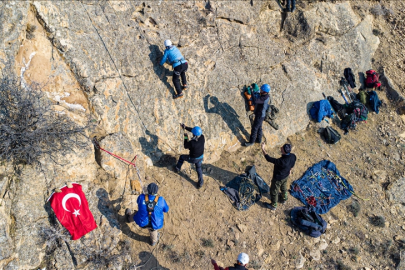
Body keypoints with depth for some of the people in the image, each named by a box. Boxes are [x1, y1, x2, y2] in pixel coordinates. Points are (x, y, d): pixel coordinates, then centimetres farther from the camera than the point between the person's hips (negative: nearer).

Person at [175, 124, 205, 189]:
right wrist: (185, 127, -3)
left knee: (182, 157, 26)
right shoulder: (202, 137, -24)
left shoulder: (191, 143, -40)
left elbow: (185, 146, -16)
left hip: (192, 159, -4)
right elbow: (196, 132, -6)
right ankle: (200, 183, 37)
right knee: (199, 168, 31)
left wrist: (185, 137, -5)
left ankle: (177, 168, 52)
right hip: (200, 157, 4)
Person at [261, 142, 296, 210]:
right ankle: (284, 199, 62)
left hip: (278, 178, -7)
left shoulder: (281, 161, -45)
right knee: (283, 187, 35)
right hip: (286, 175, 7)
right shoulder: (293, 156, -23)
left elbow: (268, 158, -35)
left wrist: (263, 149, -26)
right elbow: (292, 164, 0)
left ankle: (273, 205, 42)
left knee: (274, 191, 19)